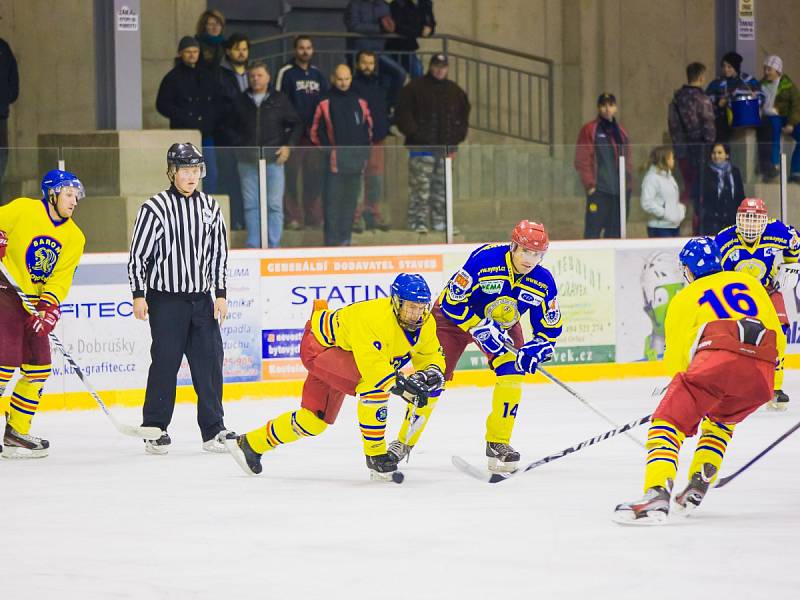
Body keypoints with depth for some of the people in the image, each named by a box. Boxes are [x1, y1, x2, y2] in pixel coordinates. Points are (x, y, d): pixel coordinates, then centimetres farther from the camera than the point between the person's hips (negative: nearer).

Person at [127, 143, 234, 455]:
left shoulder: (209, 207, 9)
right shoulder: (155, 208, -6)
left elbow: (219, 251, 13)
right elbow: (138, 253, -5)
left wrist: (220, 294, 8)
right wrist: (138, 294, -8)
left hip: (202, 299, 5)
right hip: (165, 298, -4)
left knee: (210, 360, 2)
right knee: (165, 362, -5)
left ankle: (213, 430, 8)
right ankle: (155, 430, 5)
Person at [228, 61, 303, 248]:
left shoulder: (279, 100, 5)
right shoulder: (240, 101, 11)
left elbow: (296, 124, 10)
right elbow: (231, 127, 21)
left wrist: (288, 145, -1)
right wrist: (237, 145, 9)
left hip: (273, 159, -2)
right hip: (247, 161, 2)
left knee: (274, 204, -3)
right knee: (251, 204, 3)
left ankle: (273, 245, 0)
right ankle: (253, 245, 8)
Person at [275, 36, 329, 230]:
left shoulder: (318, 74, 16)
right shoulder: (286, 73, 0)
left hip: (315, 132, 5)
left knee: (314, 177, 6)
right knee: (290, 176, -6)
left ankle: (314, 216, 11)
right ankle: (292, 217, -4)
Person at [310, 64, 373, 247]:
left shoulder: (360, 103, 13)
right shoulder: (325, 104, 2)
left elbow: (368, 129, 17)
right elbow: (316, 131, 2)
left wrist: (364, 154, 7)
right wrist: (328, 150, -7)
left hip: (356, 161, 4)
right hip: (335, 161, -4)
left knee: (350, 202, 6)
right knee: (332, 201, -6)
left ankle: (345, 238, 12)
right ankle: (332, 240, -5)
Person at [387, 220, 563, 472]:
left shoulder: (543, 282, -19)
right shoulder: (484, 259, -33)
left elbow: (549, 329, -9)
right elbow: (453, 303, -28)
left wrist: (533, 351, -28)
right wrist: (481, 330, -33)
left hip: (503, 324, 4)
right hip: (455, 317, -4)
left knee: (512, 372, -18)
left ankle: (498, 443, -6)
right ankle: (404, 442, 3)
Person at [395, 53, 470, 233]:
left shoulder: (455, 92, 14)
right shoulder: (414, 88, 0)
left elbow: (463, 118, 19)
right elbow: (403, 115, -4)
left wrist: (455, 141, 8)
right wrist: (414, 133, -13)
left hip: (445, 148, 5)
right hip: (421, 147, -5)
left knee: (442, 188, 7)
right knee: (420, 186, -9)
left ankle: (440, 221, 13)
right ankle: (418, 223, -8)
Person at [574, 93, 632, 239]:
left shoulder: (621, 132, 16)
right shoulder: (589, 130, -1)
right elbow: (582, 161, -5)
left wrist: (627, 180, 9)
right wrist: (590, 185, -10)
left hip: (620, 191, 6)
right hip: (599, 190, -5)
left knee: (615, 232, 7)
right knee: (593, 232, -10)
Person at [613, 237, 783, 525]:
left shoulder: (684, 298, 24)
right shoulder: (750, 283, 33)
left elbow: (676, 357, 22)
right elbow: (777, 339, 29)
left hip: (718, 358, -4)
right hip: (762, 373, 4)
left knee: (668, 422, 0)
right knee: (720, 421, 32)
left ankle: (657, 496, -24)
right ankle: (696, 490, 17)